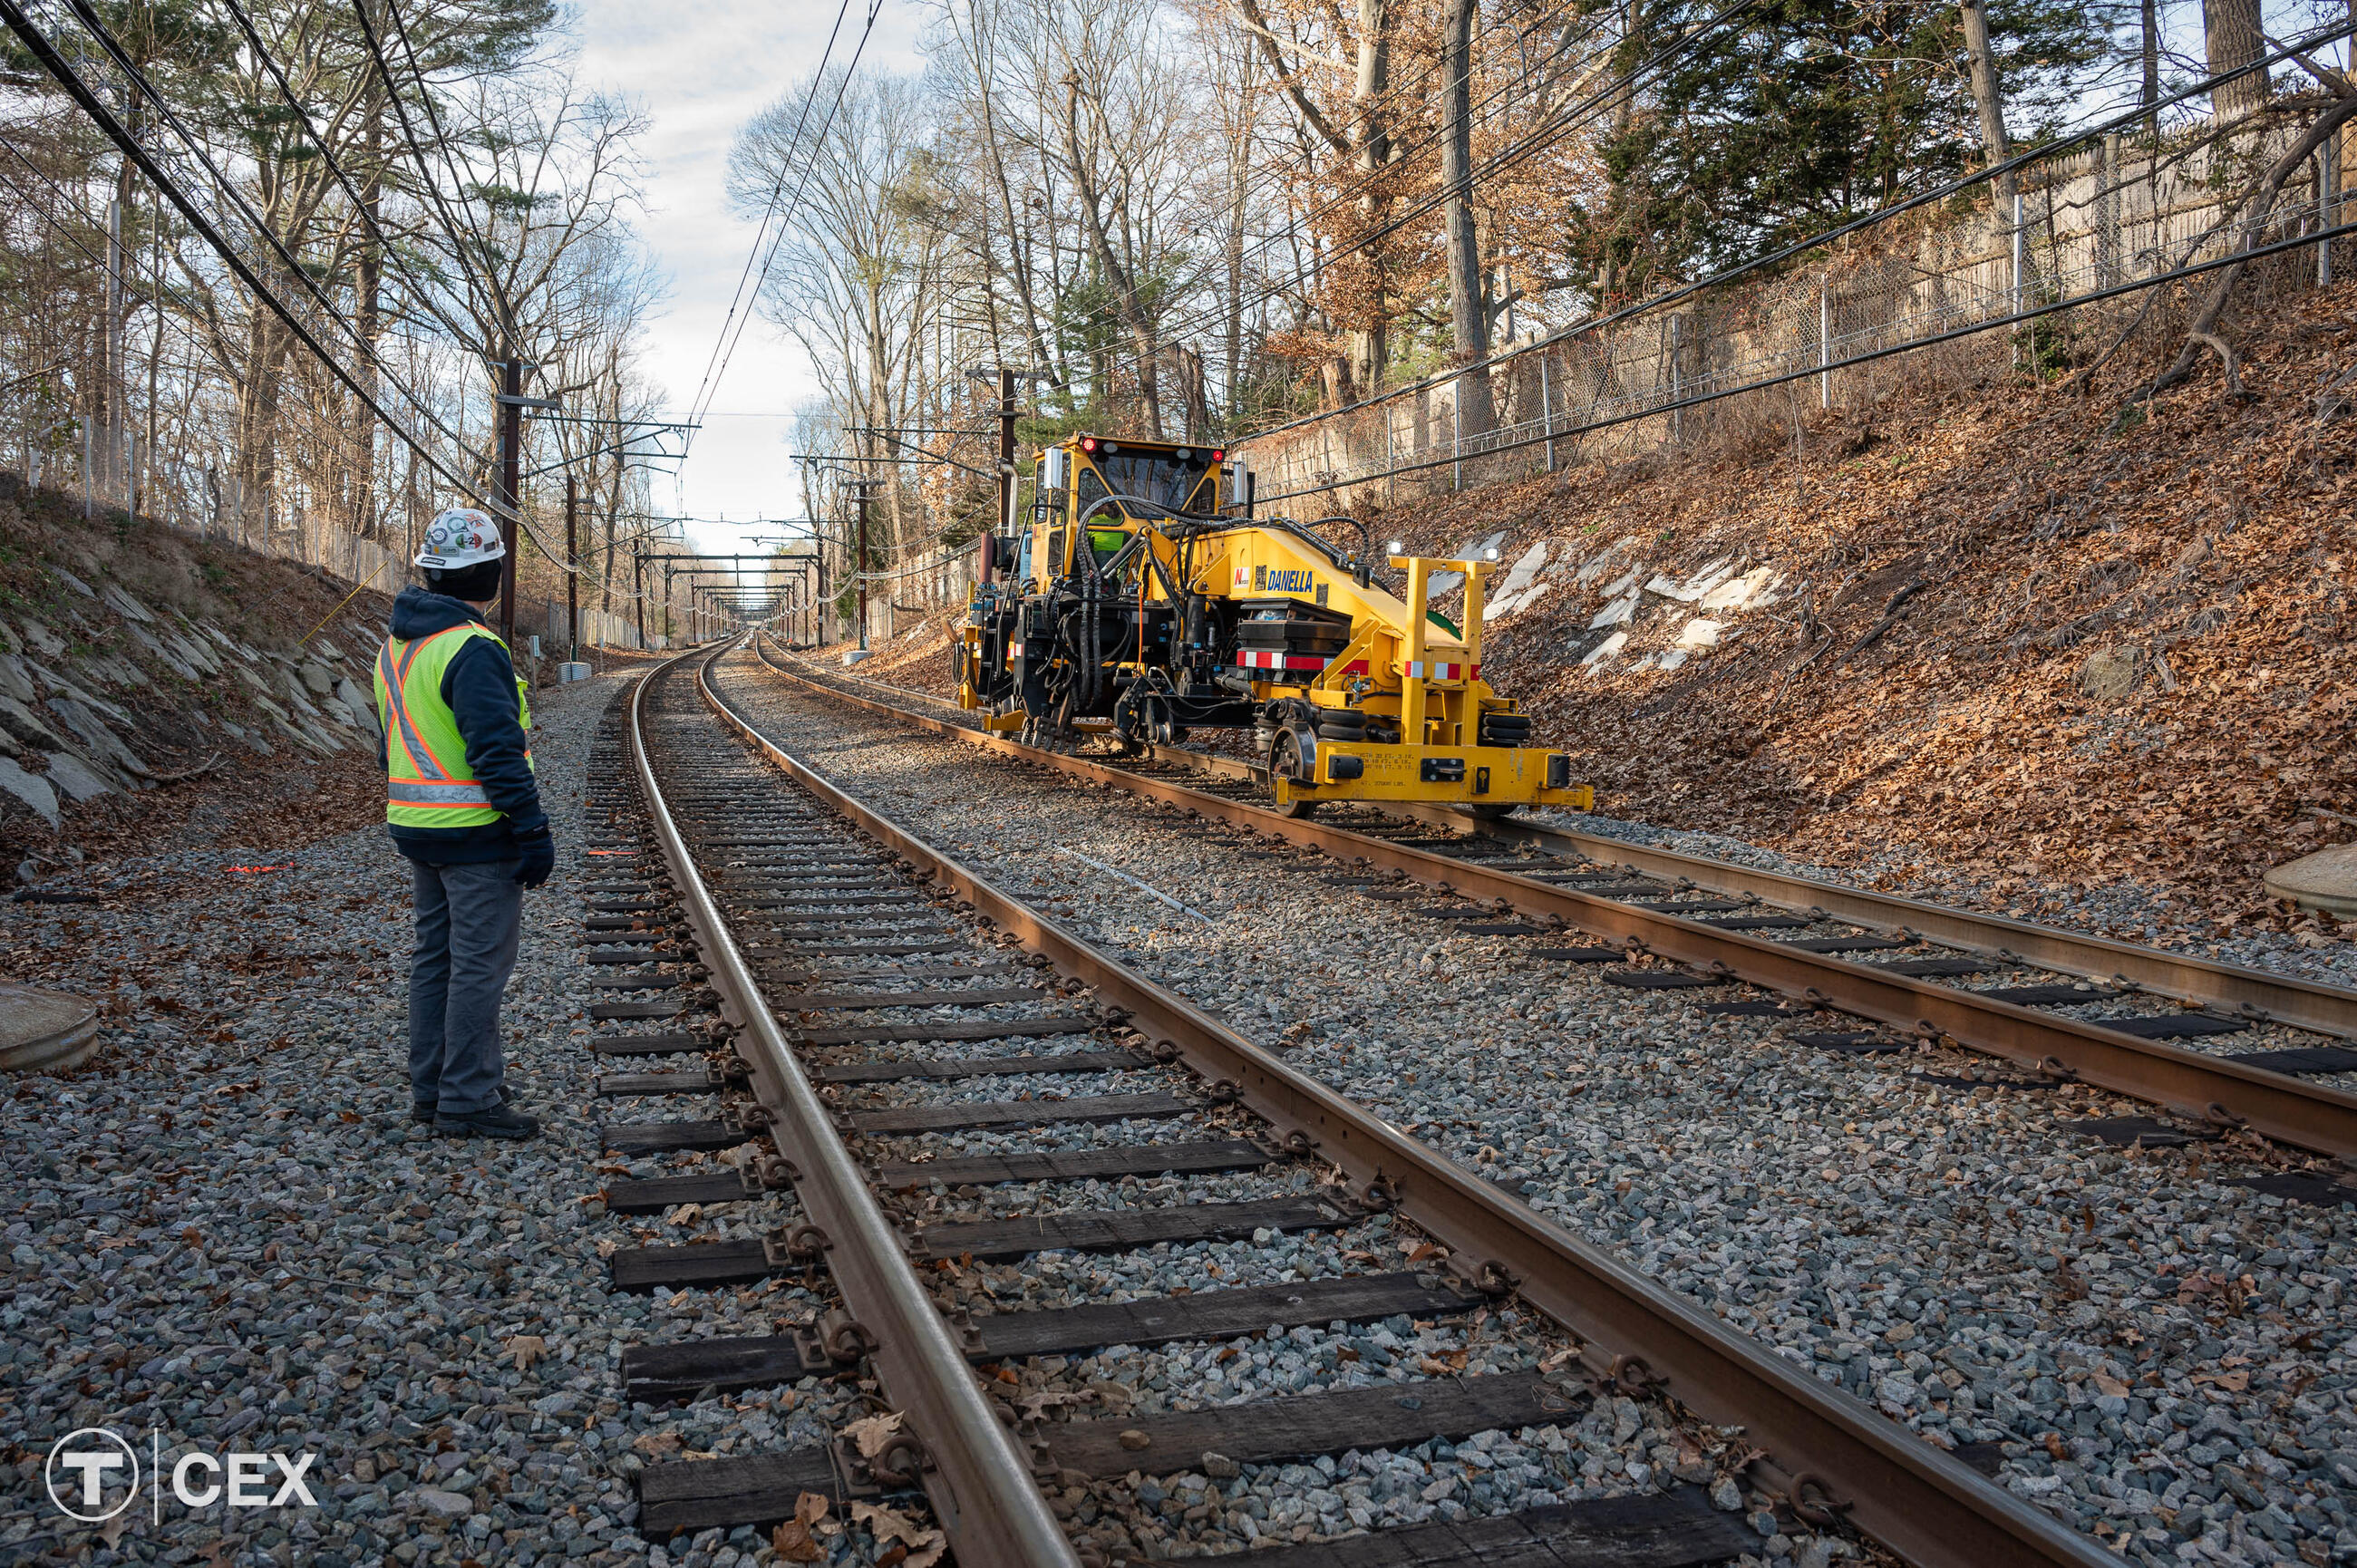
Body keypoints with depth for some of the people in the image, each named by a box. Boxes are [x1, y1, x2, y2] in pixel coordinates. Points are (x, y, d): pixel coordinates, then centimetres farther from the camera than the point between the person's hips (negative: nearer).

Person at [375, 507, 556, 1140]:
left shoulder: (396, 645, 12)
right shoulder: (473, 650, -19)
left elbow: (395, 744, 18)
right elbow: (497, 753, -23)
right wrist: (534, 833, -19)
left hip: (419, 827, 10)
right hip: (475, 832, -10)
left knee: (436, 956, 16)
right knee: (479, 963, -2)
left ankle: (432, 1088, 25)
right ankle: (467, 1100, 3)